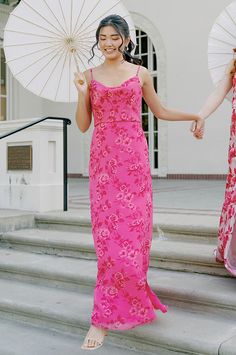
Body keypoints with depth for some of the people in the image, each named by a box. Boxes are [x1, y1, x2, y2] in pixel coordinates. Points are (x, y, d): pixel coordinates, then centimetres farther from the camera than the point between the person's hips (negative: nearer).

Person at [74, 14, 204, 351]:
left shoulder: (140, 73, 8)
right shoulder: (90, 76, 9)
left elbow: (160, 111, 19)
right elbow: (83, 126, 8)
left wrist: (196, 115, 11)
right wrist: (82, 93, -6)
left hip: (133, 159, 0)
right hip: (103, 159, 0)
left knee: (132, 228, -2)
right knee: (109, 231, -3)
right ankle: (108, 312, 10)